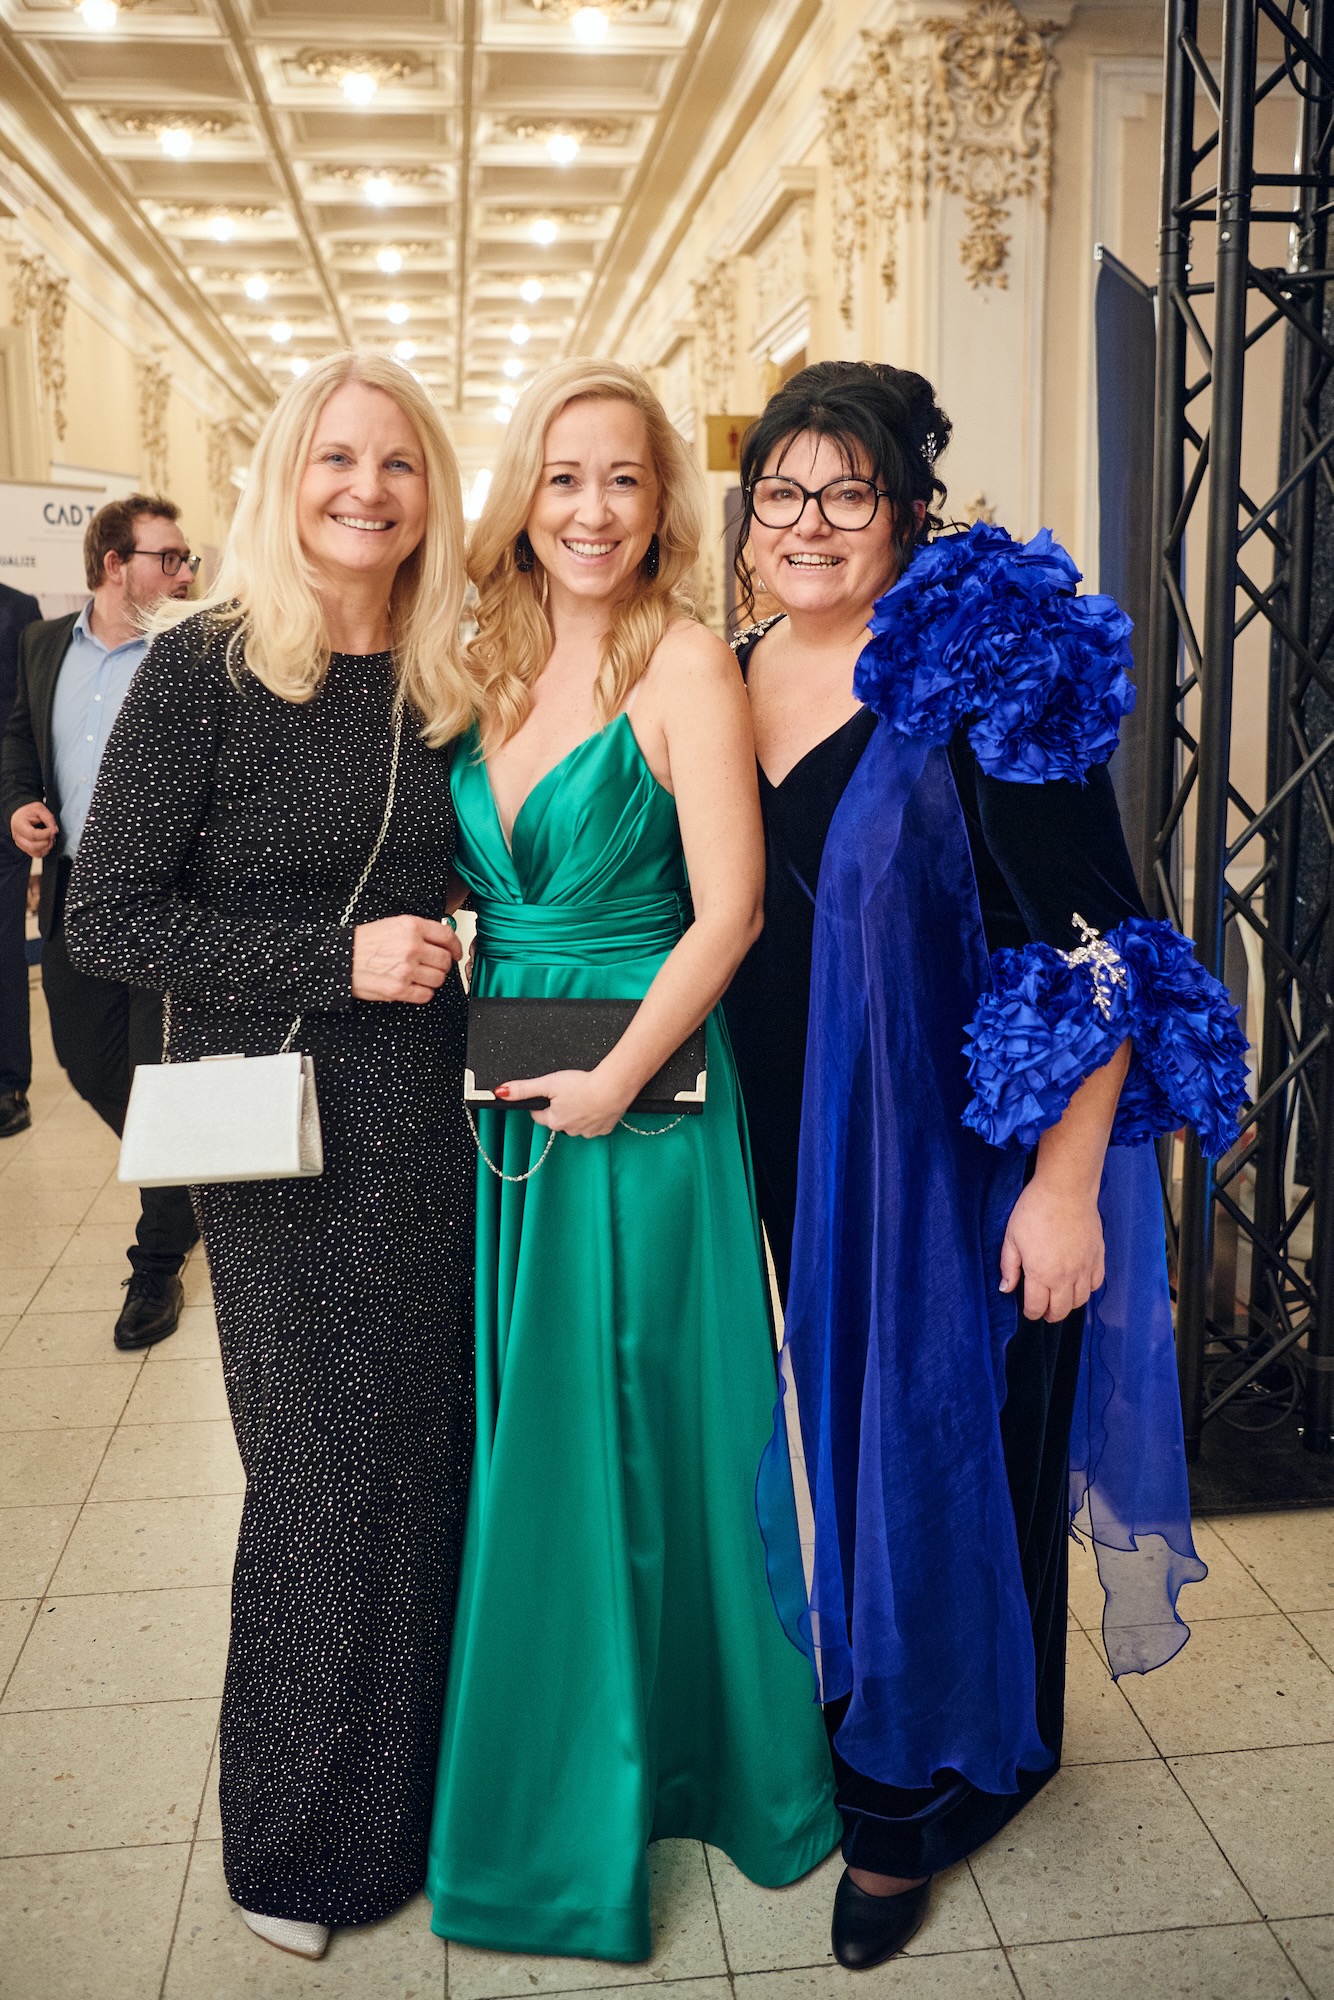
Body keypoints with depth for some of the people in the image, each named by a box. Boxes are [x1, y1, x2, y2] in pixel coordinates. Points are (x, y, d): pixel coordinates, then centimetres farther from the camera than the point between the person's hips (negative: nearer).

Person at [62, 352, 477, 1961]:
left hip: (427, 1116, 5)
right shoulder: (205, 667, -8)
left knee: (434, 1450, 10)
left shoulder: (439, 684, 7)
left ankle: (416, 1789, 33)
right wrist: (336, 957, -18)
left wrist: (449, 960, 0)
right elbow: (107, 920, -11)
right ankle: (303, 1847, 28)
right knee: (327, 1469, 4)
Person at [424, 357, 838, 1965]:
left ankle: (663, 1761, 31)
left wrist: (614, 1083, -17)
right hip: (497, 1097, 6)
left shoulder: (686, 660, -9)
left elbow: (726, 910, -14)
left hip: (641, 1104, -5)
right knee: (518, 1439, 16)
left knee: (638, 1438, 7)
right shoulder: (486, 665, 8)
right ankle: (537, 1763, 37)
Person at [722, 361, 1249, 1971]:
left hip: (967, 1160, -5)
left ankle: (915, 1792, 32)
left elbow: (1099, 951, -18)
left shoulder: (984, 673, -16)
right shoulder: (731, 683, 3)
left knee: (948, 1448, 9)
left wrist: (1067, 1186, -20)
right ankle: (869, 1708, 44)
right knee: (845, 1430, 19)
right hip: (805, 1155, 6)